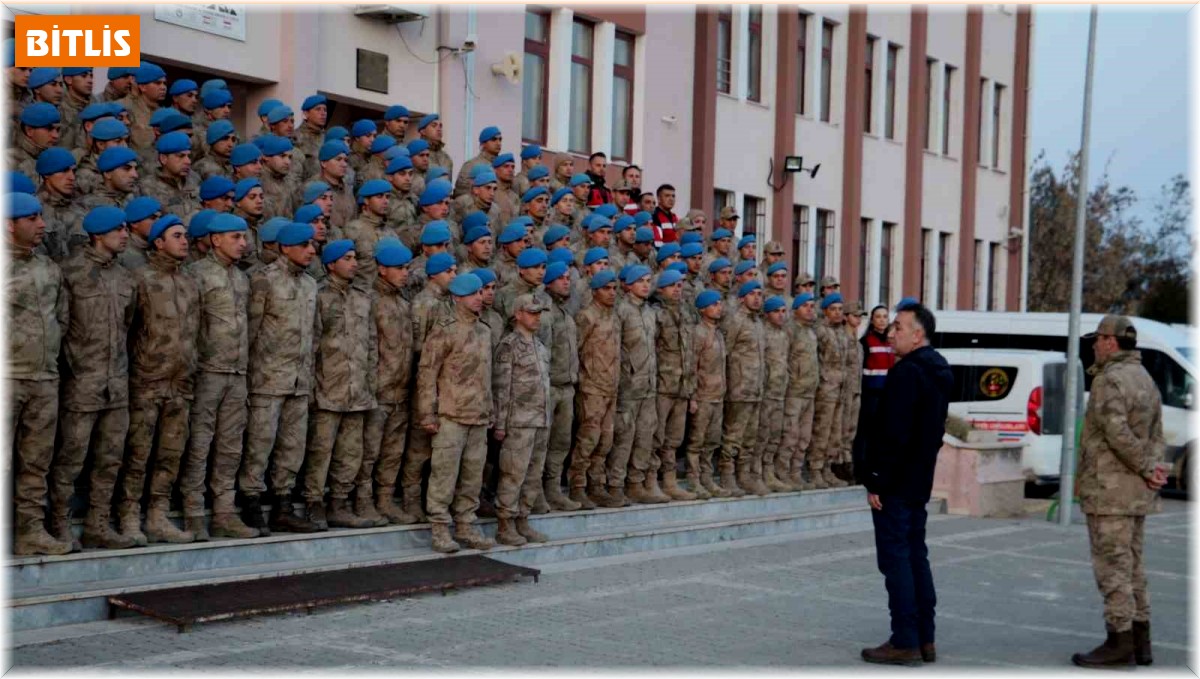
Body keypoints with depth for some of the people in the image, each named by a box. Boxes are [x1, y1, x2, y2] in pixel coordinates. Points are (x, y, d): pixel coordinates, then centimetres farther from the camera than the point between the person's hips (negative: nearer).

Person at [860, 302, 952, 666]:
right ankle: (925, 639, 19)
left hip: (895, 484, -10)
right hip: (919, 482, 10)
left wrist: (876, 481, -19)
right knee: (916, 556, 15)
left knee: (895, 557, -4)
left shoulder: (907, 372, -18)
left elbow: (894, 433, -23)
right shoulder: (939, 372, 13)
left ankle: (905, 643, -2)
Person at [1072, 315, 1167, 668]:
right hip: (1136, 492, 9)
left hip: (1110, 488, -9)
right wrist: (1151, 469, -5)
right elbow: (1156, 437, 11)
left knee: (1112, 565, -5)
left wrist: (1147, 470, -13)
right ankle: (1140, 641, 15)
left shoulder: (1110, 379, -14)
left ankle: (1119, 641, -4)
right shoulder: (1146, 380, 16)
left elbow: (1117, 433, -23)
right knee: (1131, 565, 12)